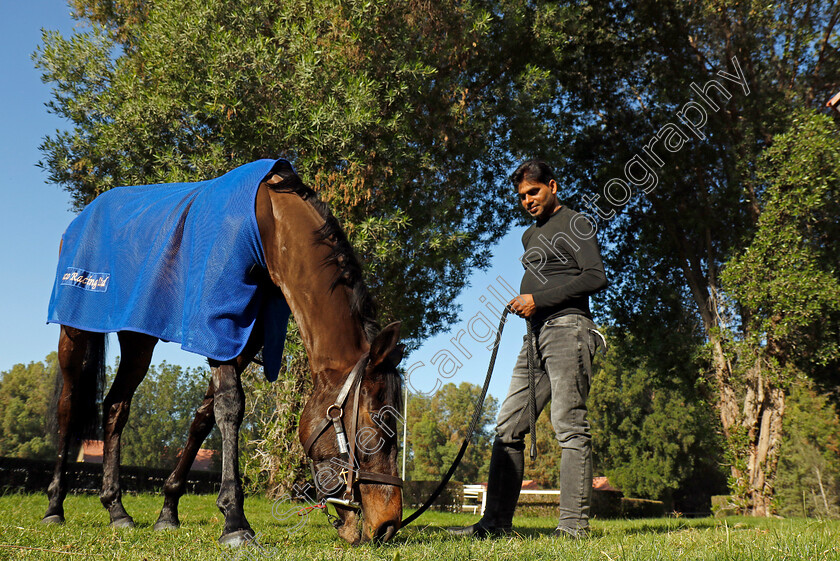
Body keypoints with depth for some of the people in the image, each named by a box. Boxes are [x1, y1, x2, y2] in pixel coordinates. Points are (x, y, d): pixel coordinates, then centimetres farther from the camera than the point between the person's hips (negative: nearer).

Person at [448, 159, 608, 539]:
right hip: (535, 336, 8)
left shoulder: (575, 224, 2)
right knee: (508, 428, 3)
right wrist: (522, 302, 12)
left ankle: (574, 524, -6)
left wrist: (539, 300, -12)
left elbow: (596, 278, -9)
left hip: (567, 327, -8)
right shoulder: (530, 236, 26)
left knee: (570, 427, -10)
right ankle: (496, 521, 5)